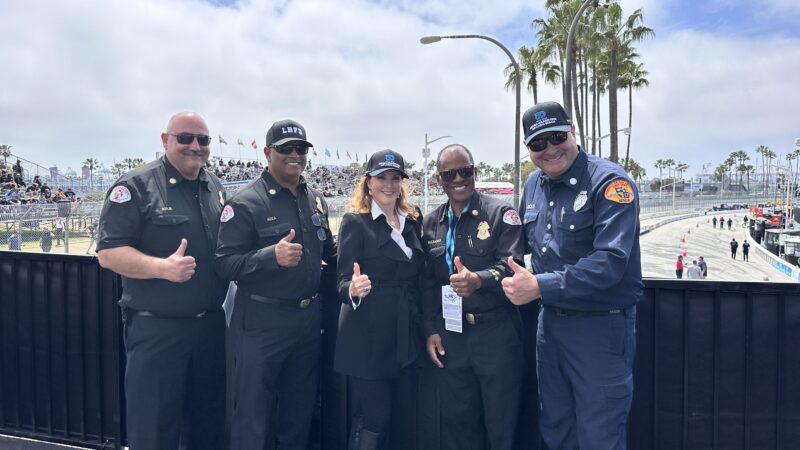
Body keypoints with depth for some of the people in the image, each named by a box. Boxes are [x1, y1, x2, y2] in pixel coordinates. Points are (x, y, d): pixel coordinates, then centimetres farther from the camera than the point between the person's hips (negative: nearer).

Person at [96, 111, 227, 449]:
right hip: (157, 329, -5)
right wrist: (162, 267, -28)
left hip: (212, 325, 6)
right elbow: (109, 253, -14)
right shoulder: (136, 186, -8)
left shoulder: (215, 187, 10)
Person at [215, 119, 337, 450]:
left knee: (300, 410, 22)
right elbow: (225, 264, -19)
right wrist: (272, 255, -32)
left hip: (309, 318, 6)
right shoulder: (245, 203, -13)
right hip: (262, 322, -6)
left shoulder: (315, 199, 8)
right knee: (253, 416, 8)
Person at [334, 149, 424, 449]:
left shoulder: (414, 221, 10)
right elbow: (343, 280, -12)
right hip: (368, 337, -6)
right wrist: (353, 289, -34)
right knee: (375, 418, -1)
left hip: (405, 335, 6)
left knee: (388, 416, 15)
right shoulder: (355, 221, -7)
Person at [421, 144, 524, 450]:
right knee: (456, 421, 15)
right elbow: (428, 282, 11)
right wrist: (431, 330, 6)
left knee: (501, 423, 8)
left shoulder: (500, 213, -5)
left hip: (496, 332, -4)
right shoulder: (431, 223, 9)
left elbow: (511, 264, -16)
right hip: (450, 335, 4)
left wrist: (479, 280, -35)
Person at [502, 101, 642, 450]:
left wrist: (540, 287, -27)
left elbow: (611, 261, -26)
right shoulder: (534, 184, 6)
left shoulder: (609, 182, -16)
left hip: (601, 325, -7)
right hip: (550, 321, 7)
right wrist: (520, 286, 6)